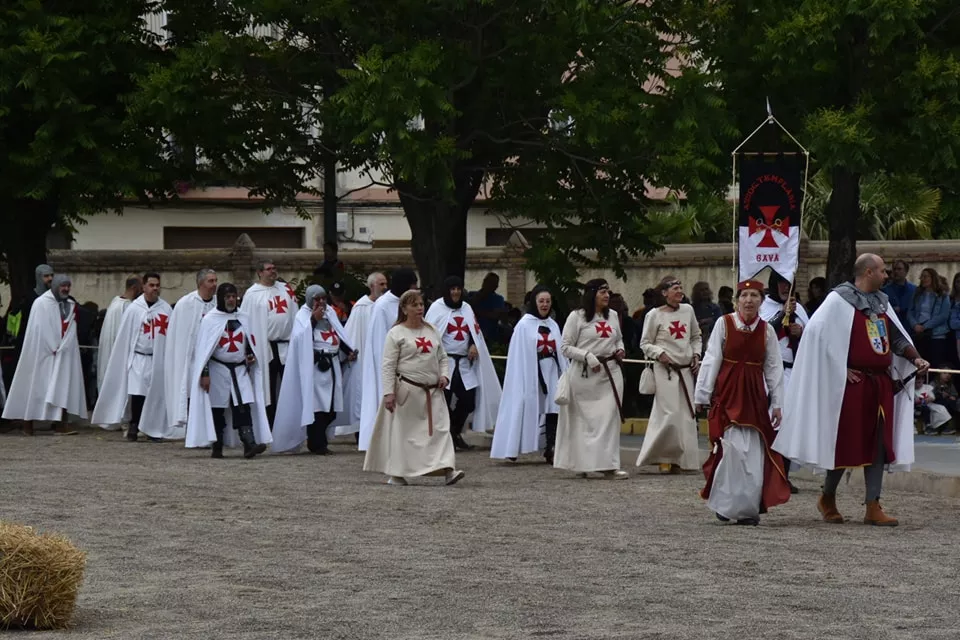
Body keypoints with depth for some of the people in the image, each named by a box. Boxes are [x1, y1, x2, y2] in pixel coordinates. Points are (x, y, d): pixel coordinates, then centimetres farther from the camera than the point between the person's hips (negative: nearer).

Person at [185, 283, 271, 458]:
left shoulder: (243, 318, 8)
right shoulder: (210, 319, -5)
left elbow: (250, 342, 20)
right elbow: (202, 348, -6)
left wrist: (251, 355, -1)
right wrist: (204, 373, -11)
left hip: (240, 369, 3)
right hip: (218, 369, -3)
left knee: (244, 407, -9)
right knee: (217, 409, 3)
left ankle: (249, 444, -19)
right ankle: (217, 447, 11)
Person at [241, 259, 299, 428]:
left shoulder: (285, 289, 10)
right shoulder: (252, 294, -4)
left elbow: (295, 315, 14)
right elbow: (247, 322, -5)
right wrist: (250, 349, -10)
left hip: (288, 346, 4)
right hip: (265, 348, -4)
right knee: (269, 391, 5)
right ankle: (270, 429, 12)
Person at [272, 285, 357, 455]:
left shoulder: (330, 312, 15)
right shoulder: (303, 315, -4)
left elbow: (339, 335, 20)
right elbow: (302, 338, -18)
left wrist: (349, 351, 7)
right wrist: (314, 319, -18)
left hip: (332, 365, 7)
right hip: (314, 366, -7)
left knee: (331, 408, 7)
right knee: (316, 406, -8)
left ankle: (317, 441, 20)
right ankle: (317, 444, -3)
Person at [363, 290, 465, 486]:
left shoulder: (431, 331, 13)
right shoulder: (396, 333, -3)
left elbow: (442, 357, 21)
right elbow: (388, 366, -7)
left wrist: (444, 375, 2)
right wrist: (388, 393, -14)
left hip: (432, 392, 5)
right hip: (407, 390, -4)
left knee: (439, 429, -6)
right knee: (402, 431, 2)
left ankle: (447, 469, -13)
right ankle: (396, 474, 12)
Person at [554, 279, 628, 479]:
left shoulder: (613, 316, 13)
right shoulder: (577, 317, -3)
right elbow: (565, 347, -4)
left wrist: (620, 349, 5)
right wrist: (587, 356, -16)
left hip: (610, 373, 4)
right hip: (584, 374, -4)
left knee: (610, 417, -2)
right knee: (584, 419, -1)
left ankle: (608, 464, 2)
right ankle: (581, 463, 7)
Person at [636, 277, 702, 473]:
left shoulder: (688, 310, 9)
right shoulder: (655, 315, -4)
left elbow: (696, 337, 20)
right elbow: (645, 343, 2)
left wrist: (696, 355, 6)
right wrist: (659, 353, -14)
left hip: (686, 369, 5)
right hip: (665, 369, -5)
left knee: (687, 415, 3)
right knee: (670, 414, -11)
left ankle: (681, 459, 11)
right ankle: (664, 458, 1)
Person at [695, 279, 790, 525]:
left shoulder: (767, 329, 6)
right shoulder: (724, 323, -2)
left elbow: (774, 368, 8)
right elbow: (711, 361, -2)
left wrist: (777, 403, 6)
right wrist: (702, 395, -3)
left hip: (755, 396, 3)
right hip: (727, 394, -3)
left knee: (755, 452, -2)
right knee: (731, 448, -11)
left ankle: (748, 507, 7)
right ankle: (725, 504, 4)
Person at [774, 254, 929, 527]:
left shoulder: (882, 302, 14)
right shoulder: (840, 299, -8)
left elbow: (897, 338, 18)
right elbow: (817, 332, -14)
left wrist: (915, 359, 1)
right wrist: (840, 369, -14)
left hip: (881, 384, 7)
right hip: (852, 383, -7)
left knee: (878, 444, 3)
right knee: (846, 442, -1)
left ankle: (873, 507, 6)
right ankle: (827, 498, 18)